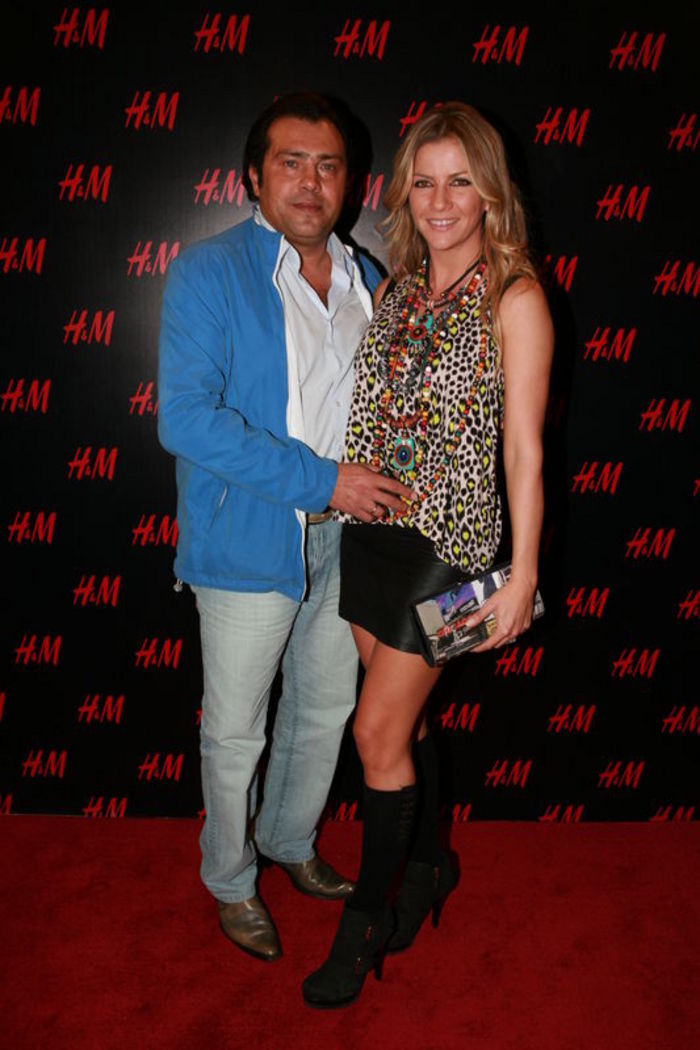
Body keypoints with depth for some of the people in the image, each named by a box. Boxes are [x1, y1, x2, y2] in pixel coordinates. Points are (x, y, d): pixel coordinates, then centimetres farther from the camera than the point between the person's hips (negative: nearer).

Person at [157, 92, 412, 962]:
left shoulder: (365, 280, 8)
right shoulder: (209, 272, -11)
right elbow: (185, 417, -21)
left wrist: (378, 483, 3)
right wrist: (320, 480, -23)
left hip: (341, 537, 6)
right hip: (247, 542, -5)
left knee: (327, 708, 20)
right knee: (235, 732, 8)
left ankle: (290, 842, 45)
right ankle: (231, 881, 34)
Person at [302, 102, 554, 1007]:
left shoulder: (513, 299, -8)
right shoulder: (396, 288, 9)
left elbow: (523, 449, -9)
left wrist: (523, 576, -10)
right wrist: (343, 490, 6)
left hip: (448, 535, -5)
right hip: (370, 528, 6)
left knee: (380, 728, -1)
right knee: (404, 715, 16)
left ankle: (367, 915, 18)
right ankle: (427, 864, 39)